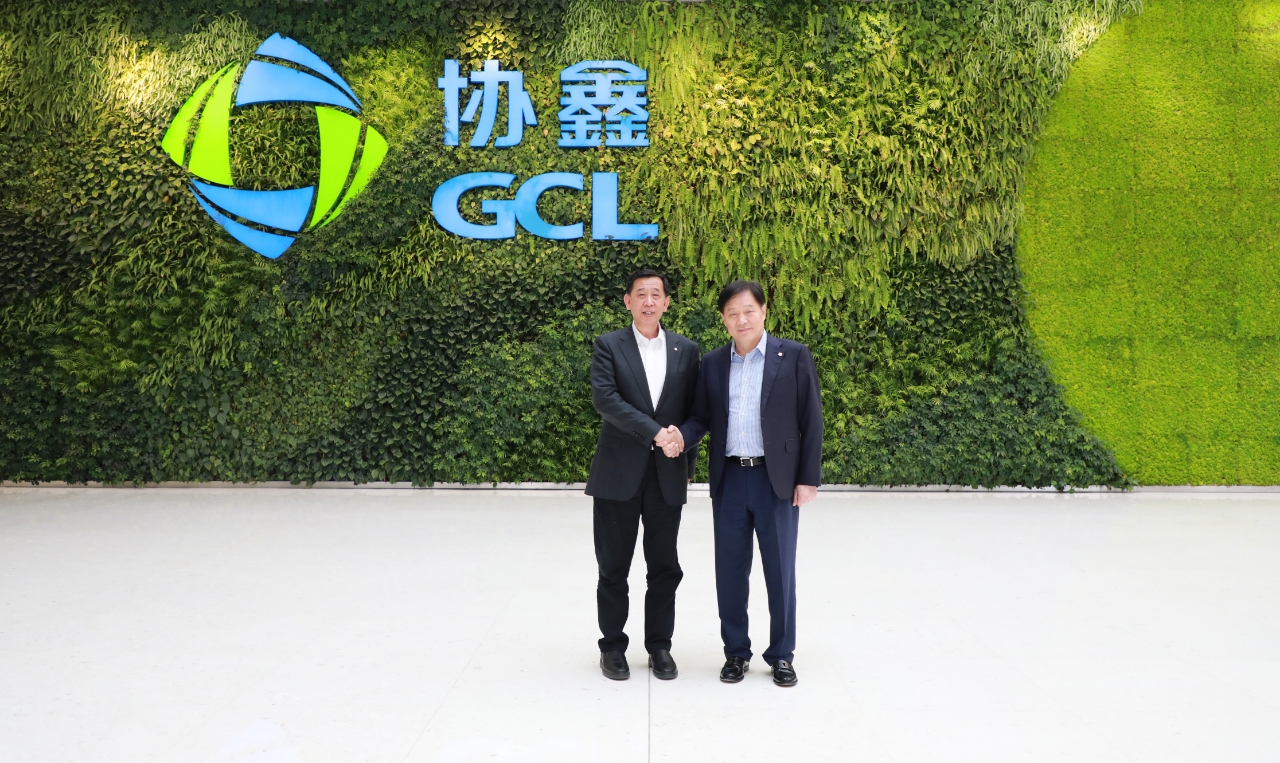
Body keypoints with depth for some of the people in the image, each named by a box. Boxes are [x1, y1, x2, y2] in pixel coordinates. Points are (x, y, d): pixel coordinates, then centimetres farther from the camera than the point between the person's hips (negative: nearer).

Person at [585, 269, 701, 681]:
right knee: (613, 567, 7)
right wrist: (654, 433, -21)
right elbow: (605, 398, -14)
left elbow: (692, 412, 11)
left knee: (665, 568, 9)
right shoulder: (609, 345, 0)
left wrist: (688, 467, 9)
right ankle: (612, 647, 20)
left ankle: (660, 646, 23)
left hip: (668, 476, 2)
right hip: (618, 474, -2)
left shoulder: (686, 350, 8)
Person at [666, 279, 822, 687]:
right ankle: (736, 651, 24)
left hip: (777, 478, -3)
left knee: (780, 571, 7)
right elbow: (701, 417, 9)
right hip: (729, 479, 3)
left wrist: (808, 478, -7)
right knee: (730, 570, 9)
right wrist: (682, 436, -14)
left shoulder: (794, 356, -2)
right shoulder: (712, 363, 8)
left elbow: (811, 421, -3)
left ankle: (781, 655, 22)